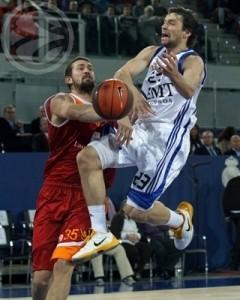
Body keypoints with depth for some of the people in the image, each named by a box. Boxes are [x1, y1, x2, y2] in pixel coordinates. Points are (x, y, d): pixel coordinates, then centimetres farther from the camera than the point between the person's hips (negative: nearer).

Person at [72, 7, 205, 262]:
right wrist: (132, 92, -30)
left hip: (168, 139, -7)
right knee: (87, 158, -14)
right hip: (142, 131, 7)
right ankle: (100, 234, -9)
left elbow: (189, 90, -30)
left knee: (135, 209, -7)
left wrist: (173, 74, -53)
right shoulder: (152, 53, 12)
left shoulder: (192, 61, -7)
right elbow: (123, 74, -6)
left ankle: (181, 219, 25)